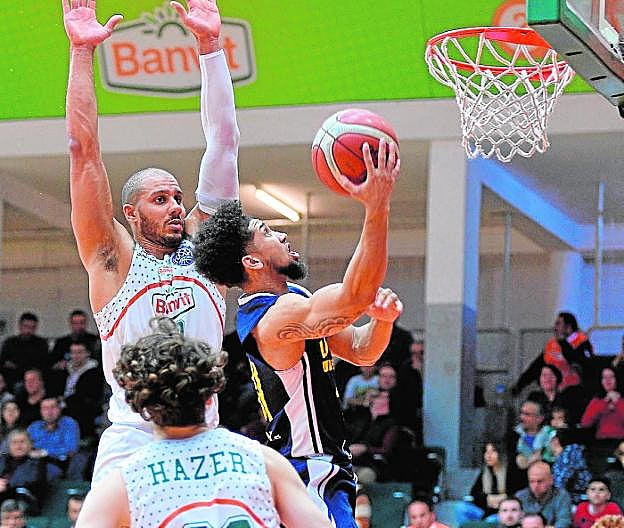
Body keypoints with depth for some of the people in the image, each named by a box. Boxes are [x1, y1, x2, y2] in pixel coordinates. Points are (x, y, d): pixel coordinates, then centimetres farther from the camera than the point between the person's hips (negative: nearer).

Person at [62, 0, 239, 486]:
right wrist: (82, 52, -5)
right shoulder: (114, 260, 4)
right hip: (133, 442, -3)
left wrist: (210, 44, 7)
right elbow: (84, 150, -1)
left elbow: (224, 142, 10)